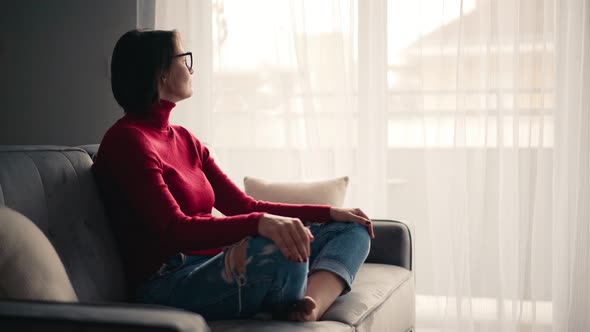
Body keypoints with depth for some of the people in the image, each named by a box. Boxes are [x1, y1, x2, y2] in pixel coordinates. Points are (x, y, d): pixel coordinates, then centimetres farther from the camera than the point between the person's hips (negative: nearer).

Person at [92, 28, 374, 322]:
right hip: (170, 282, -10)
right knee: (280, 252, -40)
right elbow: (175, 230, -22)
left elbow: (242, 205, 16)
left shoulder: (183, 139, 19)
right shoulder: (127, 140, -8)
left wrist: (329, 212, 9)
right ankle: (292, 313, -7)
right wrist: (260, 223, -37)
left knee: (351, 229, 4)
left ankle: (311, 306, -27)